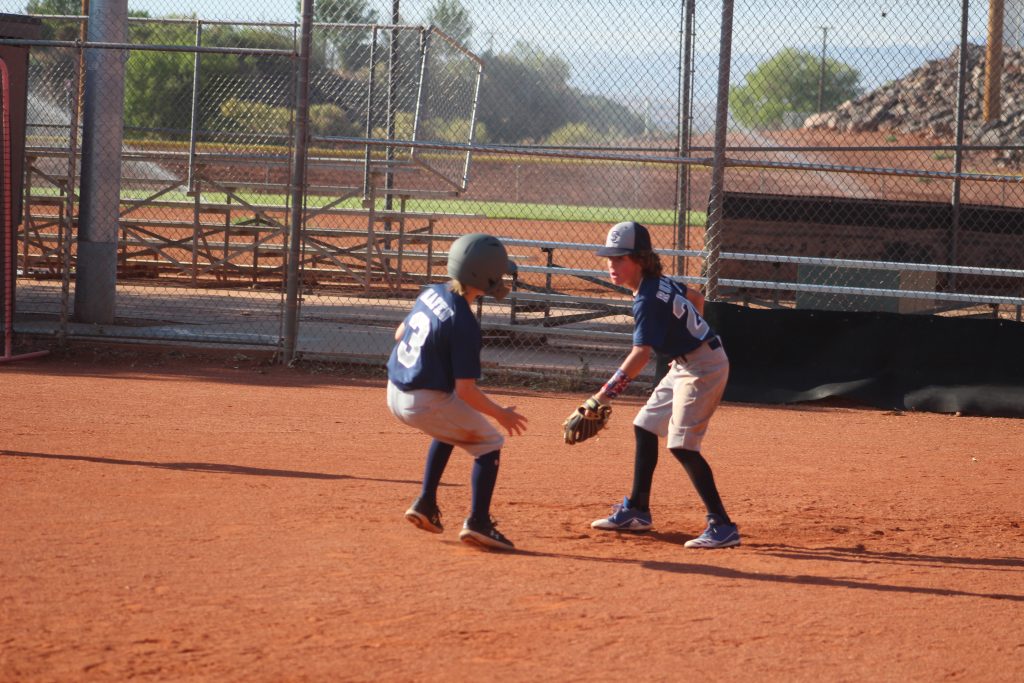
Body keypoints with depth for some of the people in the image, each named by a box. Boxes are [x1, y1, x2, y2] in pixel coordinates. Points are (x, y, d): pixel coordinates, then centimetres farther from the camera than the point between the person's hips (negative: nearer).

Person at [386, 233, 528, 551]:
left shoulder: (431, 293, 1)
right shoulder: (464, 325, -23)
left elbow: (400, 333, 18)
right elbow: (466, 391, -21)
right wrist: (501, 414, -8)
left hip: (395, 393, 8)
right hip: (426, 403, -8)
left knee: (450, 429, 34)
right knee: (489, 443, 5)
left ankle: (425, 504, 31)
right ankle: (478, 522, -5)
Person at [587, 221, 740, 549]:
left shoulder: (647, 299, -23)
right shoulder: (659, 283, 5)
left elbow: (641, 353, -33)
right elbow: (696, 298, 22)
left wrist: (604, 394, -40)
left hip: (703, 367, -10)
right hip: (686, 365, 10)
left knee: (682, 445, -16)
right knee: (645, 427, 16)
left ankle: (723, 526, -17)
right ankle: (637, 511, 27)